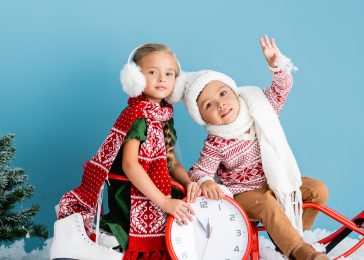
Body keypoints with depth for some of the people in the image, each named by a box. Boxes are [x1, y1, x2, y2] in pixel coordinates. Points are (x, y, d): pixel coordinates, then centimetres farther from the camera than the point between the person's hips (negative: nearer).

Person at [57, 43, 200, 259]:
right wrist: (164, 202, -24)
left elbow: (172, 162, 14)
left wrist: (188, 182, -7)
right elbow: (129, 165, -22)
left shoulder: (165, 117, 12)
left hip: (155, 195, 9)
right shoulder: (138, 115, -13)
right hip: (133, 200, -9)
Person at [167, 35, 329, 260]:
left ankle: (294, 234, 9)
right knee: (269, 206, -34)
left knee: (318, 190, -3)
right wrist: (205, 181, -41)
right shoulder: (215, 144, -20)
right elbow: (199, 170, -17)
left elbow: (282, 88, -9)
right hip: (244, 192, -5)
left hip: (278, 182, 6)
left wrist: (277, 64, -28)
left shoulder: (259, 107, -8)